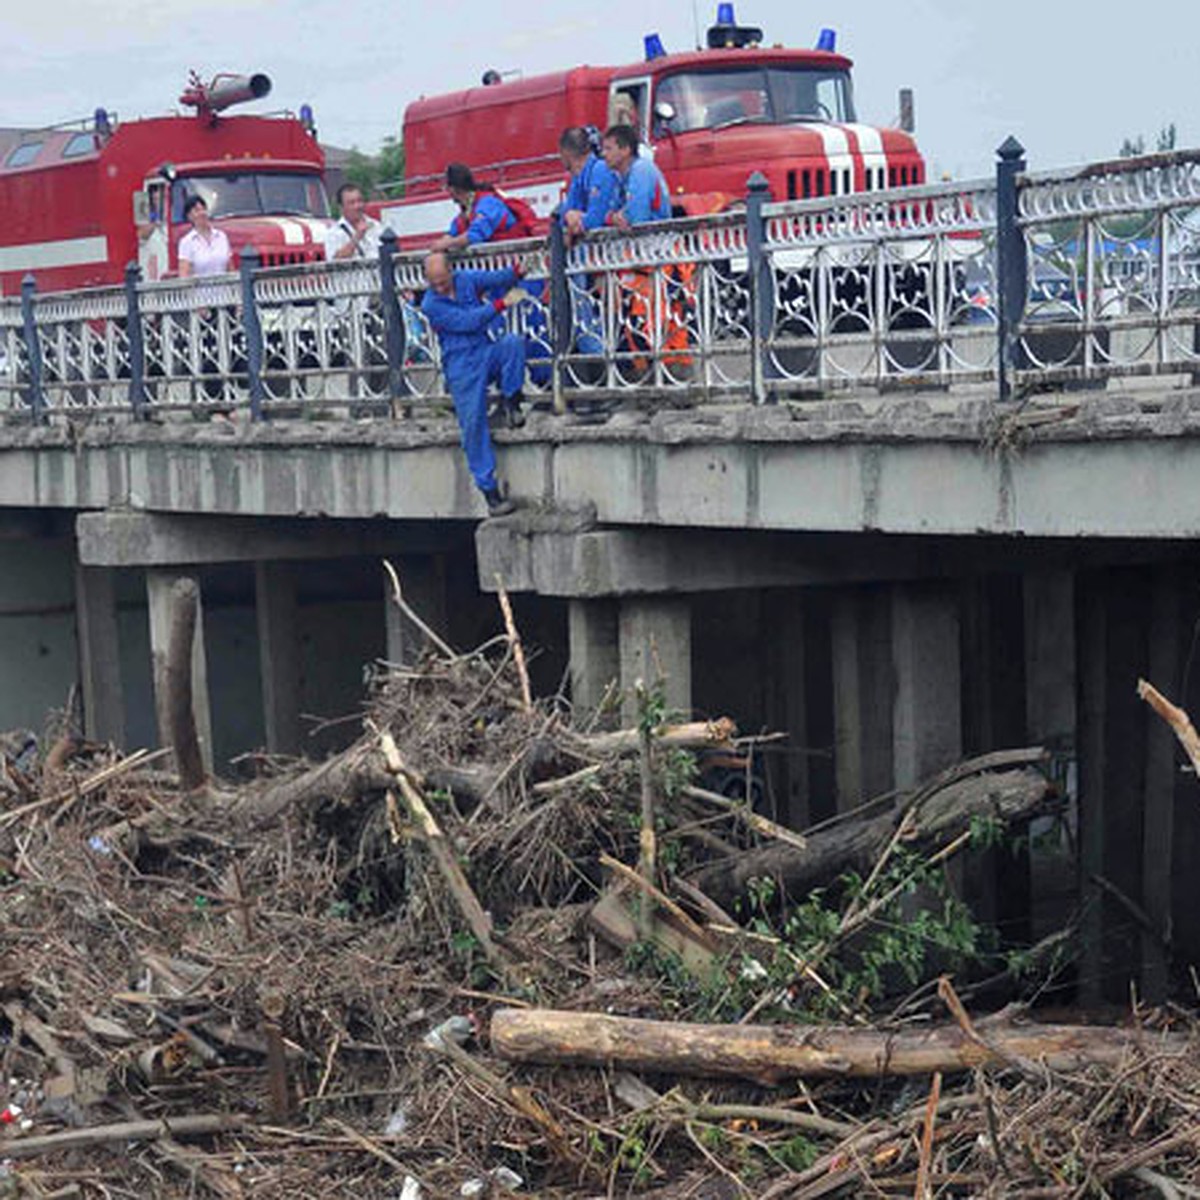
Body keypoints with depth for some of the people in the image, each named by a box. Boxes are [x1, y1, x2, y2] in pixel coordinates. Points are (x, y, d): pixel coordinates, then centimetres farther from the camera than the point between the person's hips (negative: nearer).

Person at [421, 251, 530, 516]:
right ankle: (489, 491, -6)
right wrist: (501, 304, -18)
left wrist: (516, 271, -18)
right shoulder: (431, 305, -8)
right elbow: (468, 321, -17)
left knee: (513, 342, -28)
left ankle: (512, 402, -11)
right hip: (461, 368, -4)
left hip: (487, 353, 4)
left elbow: (498, 278, 0)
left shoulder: (467, 280, 7)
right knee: (473, 426, -11)